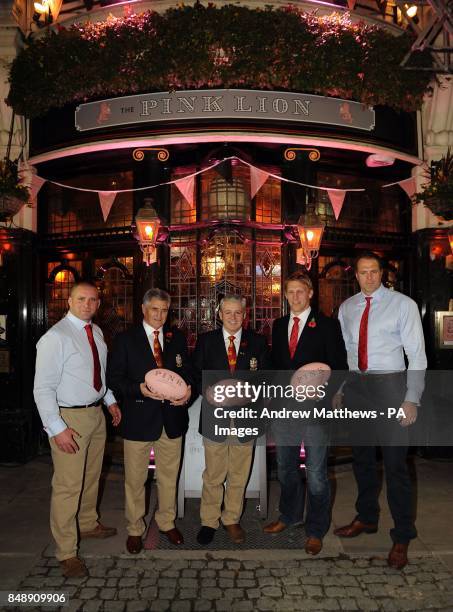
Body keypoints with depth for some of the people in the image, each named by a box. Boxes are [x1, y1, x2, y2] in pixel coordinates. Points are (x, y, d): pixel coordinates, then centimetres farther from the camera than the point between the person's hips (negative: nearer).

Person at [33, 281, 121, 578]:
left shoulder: (97, 333, 6)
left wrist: (110, 400, 12)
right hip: (69, 418, -7)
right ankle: (66, 552, 17)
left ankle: (88, 524, 45)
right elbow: (43, 388, -19)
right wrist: (57, 428, -23)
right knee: (68, 486, 0)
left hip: (97, 413, 8)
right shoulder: (55, 337, -17)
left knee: (91, 476, 23)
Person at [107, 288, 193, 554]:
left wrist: (188, 390, -10)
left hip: (172, 416, 3)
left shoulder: (178, 337, 7)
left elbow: (188, 371, 10)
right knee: (135, 479, 10)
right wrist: (139, 389, -21)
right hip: (139, 418, -3)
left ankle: (167, 522, 37)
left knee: (169, 476, 17)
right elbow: (114, 378, -5)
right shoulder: (126, 339, -3)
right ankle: (135, 529, 29)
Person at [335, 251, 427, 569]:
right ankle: (366, 518, 37)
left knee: (395, 462, -1)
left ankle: (403, 537, 17)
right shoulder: (346, 307, 7)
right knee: (362, 457, 17)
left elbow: (417, 355, -7)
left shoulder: (403, 304, -6)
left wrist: (412, 400, -13)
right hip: (356, 386, 5)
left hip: (389, 386, -5)